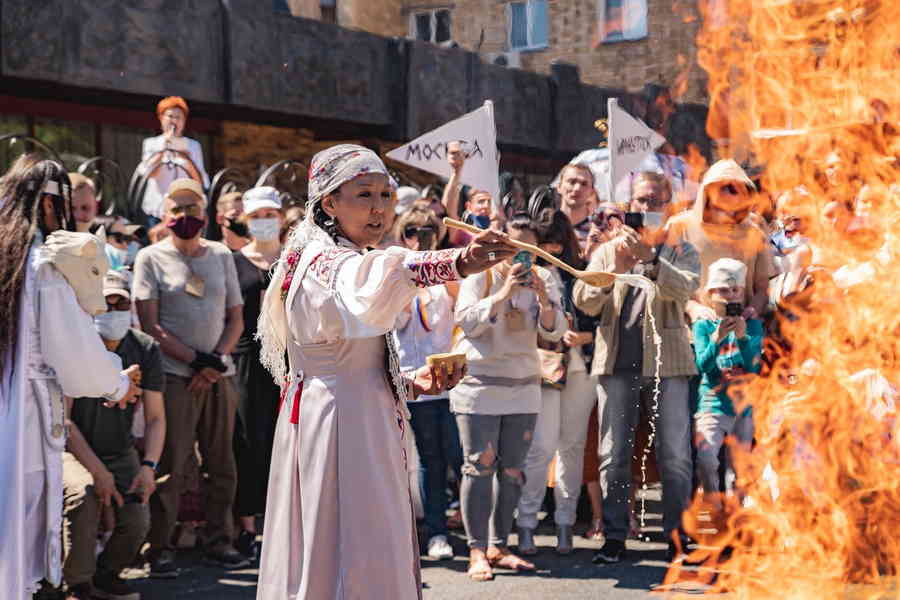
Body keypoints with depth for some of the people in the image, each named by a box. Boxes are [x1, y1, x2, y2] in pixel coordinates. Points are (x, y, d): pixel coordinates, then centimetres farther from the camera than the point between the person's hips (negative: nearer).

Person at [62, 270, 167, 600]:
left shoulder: (145, 349, -3)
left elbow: (155, 418, -1)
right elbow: (62, 419, -13)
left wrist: (148, 466, -18)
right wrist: (97, 470, -20)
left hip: (122, 453, 3)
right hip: (73, 451, -3)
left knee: (138, 519, -18)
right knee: (83, 497, -33)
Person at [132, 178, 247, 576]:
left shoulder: (222, 256, 12)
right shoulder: (151, 258, 2)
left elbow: (236, 318, 10)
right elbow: (150, 325, -5)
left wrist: (216, 363, -5)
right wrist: (197, 359, -11)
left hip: (220, 375, 4)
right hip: (174, 375, -3)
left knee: (222, 465, 6)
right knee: (170, 466, -4)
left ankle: (219, 541, 15)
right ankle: (160, 548, 4)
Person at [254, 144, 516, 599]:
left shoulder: (332, 261, 19)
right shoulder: (325, 261, -14)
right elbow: (373, 282, -41)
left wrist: (412, 384, 10)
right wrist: (455, 265, -55)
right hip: (340, 423, -10)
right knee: (359, 563, -10)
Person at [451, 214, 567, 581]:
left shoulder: (541, 278, 6)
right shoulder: (480, 275, -3)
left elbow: (555, 331, 0)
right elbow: (466, 322, -14)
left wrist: (543, 300, -18)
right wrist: (503, 293, -22)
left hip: (523, 388, 4)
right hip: (480, 384, -4)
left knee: (512, 470, 6)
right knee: (480, 468, -7)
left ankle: (498, 547, 14)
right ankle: (477, 551, -4)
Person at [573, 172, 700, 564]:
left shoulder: (681, 251, 9)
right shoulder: (608, 250, 14)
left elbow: (685, 288, -13)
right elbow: (584, 302, 1)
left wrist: (648, 258, -27)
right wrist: (614, 268, -16)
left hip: (666, 361, -1)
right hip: (617, 360, 2)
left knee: (674, 455, -1)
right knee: (613, 454, 2)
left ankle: (677, 535, 7)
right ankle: (614, 536, 9)